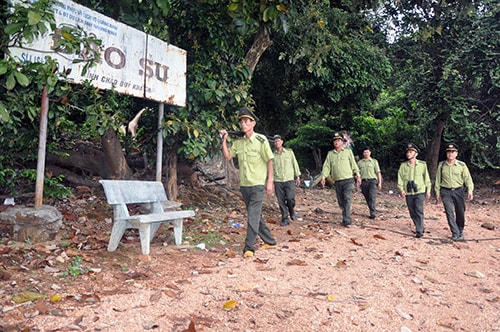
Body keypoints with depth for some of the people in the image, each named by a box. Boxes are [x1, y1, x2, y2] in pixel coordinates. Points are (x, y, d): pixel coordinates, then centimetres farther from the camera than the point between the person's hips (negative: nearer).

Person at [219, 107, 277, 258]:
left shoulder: (261, 140, -9)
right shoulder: (238, 141, 6)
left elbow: (269, 161, -7)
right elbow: (228, 156, 5)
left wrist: (270, 181, -9)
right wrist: (224, 140, -4)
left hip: (257, 184, -6)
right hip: (244, 184, 6)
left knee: (253, 216, -8)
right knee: (256, 215, 14)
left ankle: (249, 247, -2)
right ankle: (270, 241, 28)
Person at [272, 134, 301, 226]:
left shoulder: (289, 152, 6)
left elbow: (295, 164, 10)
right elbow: (270, 168, 7)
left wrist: (298, 176, 8)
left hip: (290, 180, -1)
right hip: (278, 181, 1)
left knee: (290, 198, -13)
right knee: (281, 201, 0)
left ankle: (292, 211, 17)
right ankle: (285, 219, 11)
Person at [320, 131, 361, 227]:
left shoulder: (348, 152, 7)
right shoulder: (330, 154, 12)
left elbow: (353, 164, 8)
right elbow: (326, 166, 7)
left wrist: (358, 176, 3)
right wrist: (323, 177, -4)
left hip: (348, 180, -3)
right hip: (337, 181, 3)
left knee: (347, 199, -13)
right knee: (341, 201, 7)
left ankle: (347, 221, -16)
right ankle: (346, 218, 19)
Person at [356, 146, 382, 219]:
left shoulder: (374, 161, 9)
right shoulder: (360, 162, 13)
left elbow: (378, 172, 7)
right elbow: (358, 173, 15)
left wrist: (379, 183, -1)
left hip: (372, 181, -3)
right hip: (364, 181, 3)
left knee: (372, 197, -16)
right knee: (367, 198, 5)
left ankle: (373, 214, -17)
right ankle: (373, 211, 18)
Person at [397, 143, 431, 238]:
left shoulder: (422, 164, 1)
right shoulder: (403, 165, 4)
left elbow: (427, 178, 6)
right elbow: (400, 178, 3)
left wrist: (428, 191, 5)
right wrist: (401, 189, -8)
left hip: (420, 192, -3)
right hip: (408, 193, 3)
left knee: (419, 211, -11)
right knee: (412, 212, 10)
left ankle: (419, 231, -5)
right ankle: (420, 227, 28)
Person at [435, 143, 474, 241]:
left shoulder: (462, 165, -1)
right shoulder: (441, 165, 2)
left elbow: (468, 178, 1)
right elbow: (438, 179, 8)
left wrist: (470, 190, -10)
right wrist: (437, 192, 6)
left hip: (459, 191, 0)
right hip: (446, 192, 0)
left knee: (460, 213, 7)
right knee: (450, 213, -5)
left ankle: (460, 231, 29)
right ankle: (455, 233, 3)